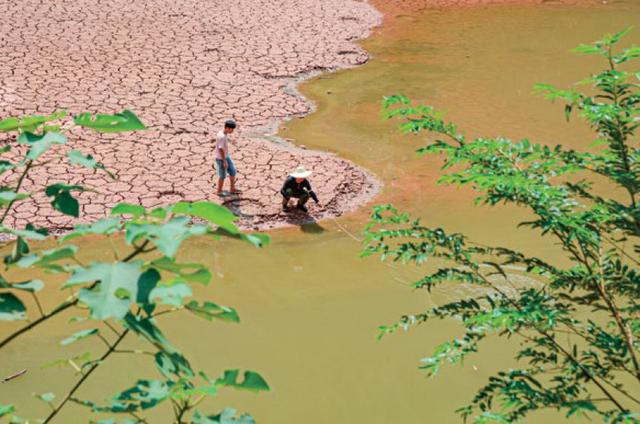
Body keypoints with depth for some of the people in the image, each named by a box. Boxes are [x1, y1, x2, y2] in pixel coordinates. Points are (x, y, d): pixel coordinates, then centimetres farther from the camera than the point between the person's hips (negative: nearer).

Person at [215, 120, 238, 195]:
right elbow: (221, 149, -27)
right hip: (221, 159, -9)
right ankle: (219, 191, 21)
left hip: (226, 157, 9)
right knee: (222, 176, 5)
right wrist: (224, 161, -23)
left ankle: (232, 189, 26)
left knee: (232, 172, 14)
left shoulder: (225, 134, 1)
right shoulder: (221, 136, -27)